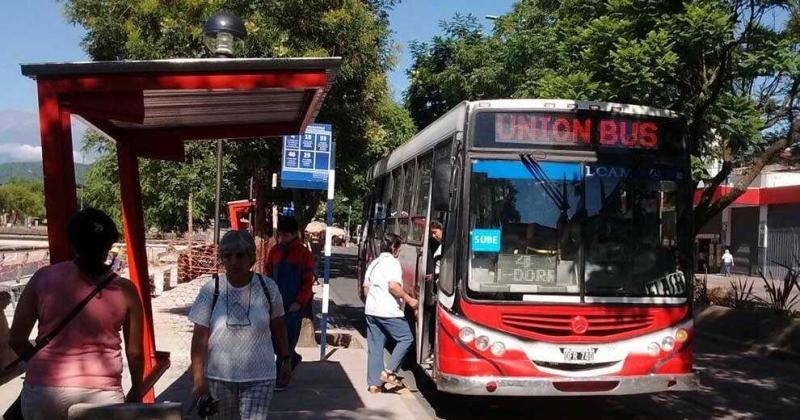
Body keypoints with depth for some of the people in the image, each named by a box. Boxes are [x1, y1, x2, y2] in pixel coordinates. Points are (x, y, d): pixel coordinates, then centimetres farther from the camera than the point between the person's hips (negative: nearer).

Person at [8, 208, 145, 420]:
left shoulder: (43, 278, -2)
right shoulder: (124, 290, -2)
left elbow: (16, 340, 3)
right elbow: (135, 353, 4)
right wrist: (136, 391, 22)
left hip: (44, 391, 1)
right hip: (102, 393, -1)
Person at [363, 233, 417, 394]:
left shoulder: (373, 263, 18)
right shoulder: (392, 262, -7)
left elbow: (366, 288, 21)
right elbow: (393, 286, -20)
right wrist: (409, 299, -11)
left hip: (371, 310, 8)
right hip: (388, 311, -8)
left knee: (375, 347, 9)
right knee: (406, 338, 4)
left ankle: (374, 383, 9)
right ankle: (389, 372, -4)